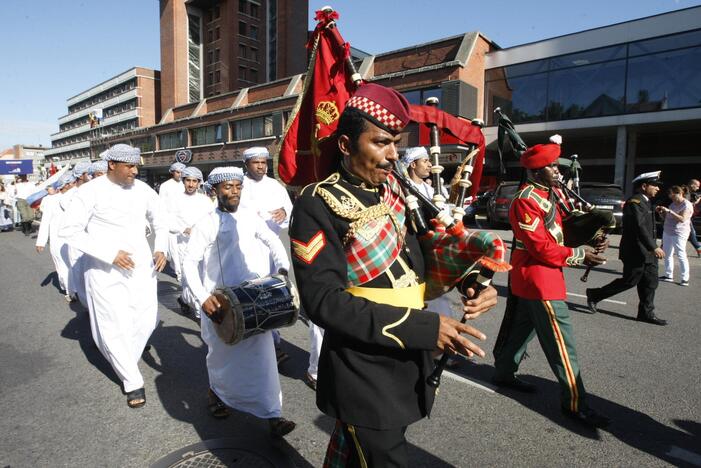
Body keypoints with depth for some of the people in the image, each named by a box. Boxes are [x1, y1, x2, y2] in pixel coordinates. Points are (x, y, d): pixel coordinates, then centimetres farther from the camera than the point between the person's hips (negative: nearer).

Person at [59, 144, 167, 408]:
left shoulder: (143, 190, 1)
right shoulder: (91, 191, -10)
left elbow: (159, 222, 14)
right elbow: (69, 230, -12)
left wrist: (160, 249, -3)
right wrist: (110, 254, -19)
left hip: (141, 265, 4)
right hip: (105, 270, -4)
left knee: (147, 319, 6)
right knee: (115, 326, -2)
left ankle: (125, 363, 34)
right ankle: (133, 381, 15)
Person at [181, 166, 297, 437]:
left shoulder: (250, 218, 4)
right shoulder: (205, 224, -5)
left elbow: (273, 242, 12)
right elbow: (189, 263, -8)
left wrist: (282, 267, -5)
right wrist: (202, 297, -21)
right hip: (220, 303, -2)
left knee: (262, 354, 0)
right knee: (222, 354, 15)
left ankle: (272, 414, 10)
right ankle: (217, 393, 45)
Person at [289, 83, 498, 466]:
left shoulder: (395, 190, 3)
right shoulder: (318, 205, -17)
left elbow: (418, 254, 9)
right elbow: (324, 302, -22)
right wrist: (423, 328, -26)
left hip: (407, 362, 7)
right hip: (362, 373, -6)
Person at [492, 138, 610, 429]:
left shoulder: (553, 193, 11)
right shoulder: (526, 200, -18)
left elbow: (563, 227, 15)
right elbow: (541, 247, -22)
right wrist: (579, 255, -16)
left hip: (529, 279, 10)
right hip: (539, 277, -10)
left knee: (522, 327, 19)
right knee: (560, 340, -3)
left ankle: (504, 373, 35)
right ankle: (574, 403, 9)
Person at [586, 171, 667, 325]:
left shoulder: (644, 202, 17)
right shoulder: (634, 202, -16)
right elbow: (639, 227, -25)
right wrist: (654, 247, -27)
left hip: (647, 252, 10)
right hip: (636, 252, -10)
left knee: (650, 283, 10)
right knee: (629, 281, -3)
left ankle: (646, 313, 17)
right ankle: (594, 295, 8)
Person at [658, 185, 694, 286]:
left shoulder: (687, 205, -10)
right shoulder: (673, 204, 13)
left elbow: (682, 219, -24)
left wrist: (669, 211, -26)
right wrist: (661, 212, 2)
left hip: (679, 234, -8)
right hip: (667, 232, 8)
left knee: (681, 256, -4)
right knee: (667, 254, 10)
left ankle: (685, 278, 3)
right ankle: (669, 276, 18)